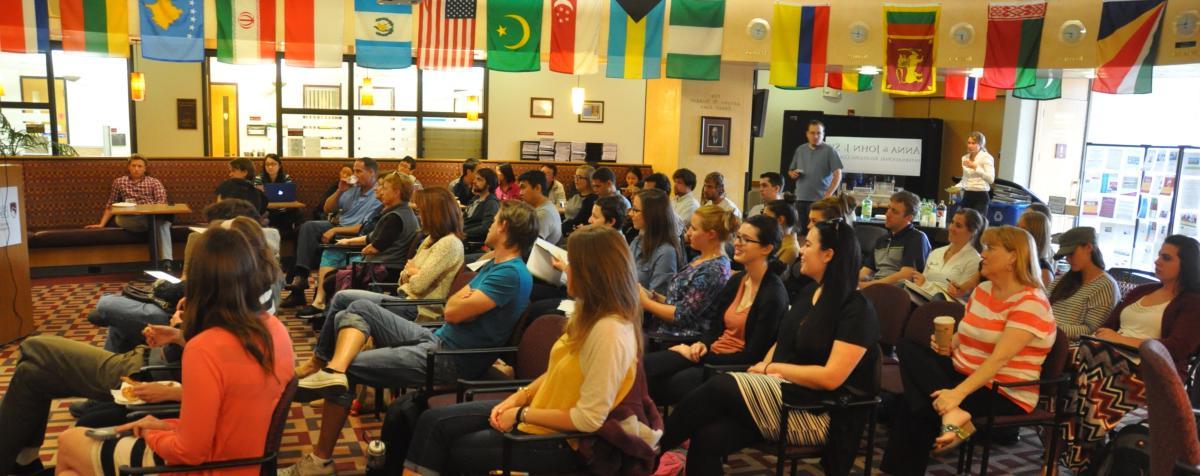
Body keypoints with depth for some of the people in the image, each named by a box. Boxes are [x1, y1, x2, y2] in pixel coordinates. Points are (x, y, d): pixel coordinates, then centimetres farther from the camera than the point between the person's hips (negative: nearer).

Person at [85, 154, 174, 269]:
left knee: (162, 223, -39)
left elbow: (162, 202, 4)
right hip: (130, 219, 2)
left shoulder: (154, 182, 18)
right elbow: (110, 205, 24)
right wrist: (102, 224, 14)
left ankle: (166, 263, -53)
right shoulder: (119, 182, 23)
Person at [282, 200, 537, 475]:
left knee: (348, 368, -11)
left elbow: (454, 312, -19)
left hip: (450, 360, -10)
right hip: (435, 339, 10)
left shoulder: (512, 274, -19)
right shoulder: (493, 265, 16)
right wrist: (468, 298, -4)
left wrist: (464, 299, 0)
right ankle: (331, 371, -24)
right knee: (359, 308, 1)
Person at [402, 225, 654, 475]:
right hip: (538, 412, 8)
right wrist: (520, 396, -1)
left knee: (453, 451, 3)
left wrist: (522, 415, -17)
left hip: (559, 440, -8)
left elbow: (588, 419, -26)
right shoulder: (591, 313, 2)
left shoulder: (610, 331, -28)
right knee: (434, 421, 3)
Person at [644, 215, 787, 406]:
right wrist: (703, 344, -4)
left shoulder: (773, 294, -13)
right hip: (713, 353, 7)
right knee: (645, 365, -15)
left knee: (674, 383, -30)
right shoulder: (736, 281, 10)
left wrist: (700, 357, -13)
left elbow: (752, 356, -15)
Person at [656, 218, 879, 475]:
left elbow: (830, 377, -18)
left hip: (818, 410, -7)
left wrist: (775, 368, -8)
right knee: (708, 438, -19)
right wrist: (764, 365, -1)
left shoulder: (856, 309, -11)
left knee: (719, 386, -23)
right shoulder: (810, 292, 15)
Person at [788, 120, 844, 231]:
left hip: (820, 199, -5)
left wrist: (828, 195, -16)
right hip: (800, 198, 5)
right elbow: (791, 171, 22)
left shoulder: (830, 151, -3)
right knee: (803, 229, 5)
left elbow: (837, 175, -7)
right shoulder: (800, 150, 12)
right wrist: (792, 173, -3)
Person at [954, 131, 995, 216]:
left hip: (980, 196, -6)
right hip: (967, 196, 6)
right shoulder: (965, 158, 14)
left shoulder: (986, 157, -5)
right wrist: (957, 187, 4)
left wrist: (975, 167, -20)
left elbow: (991, 179, -16)